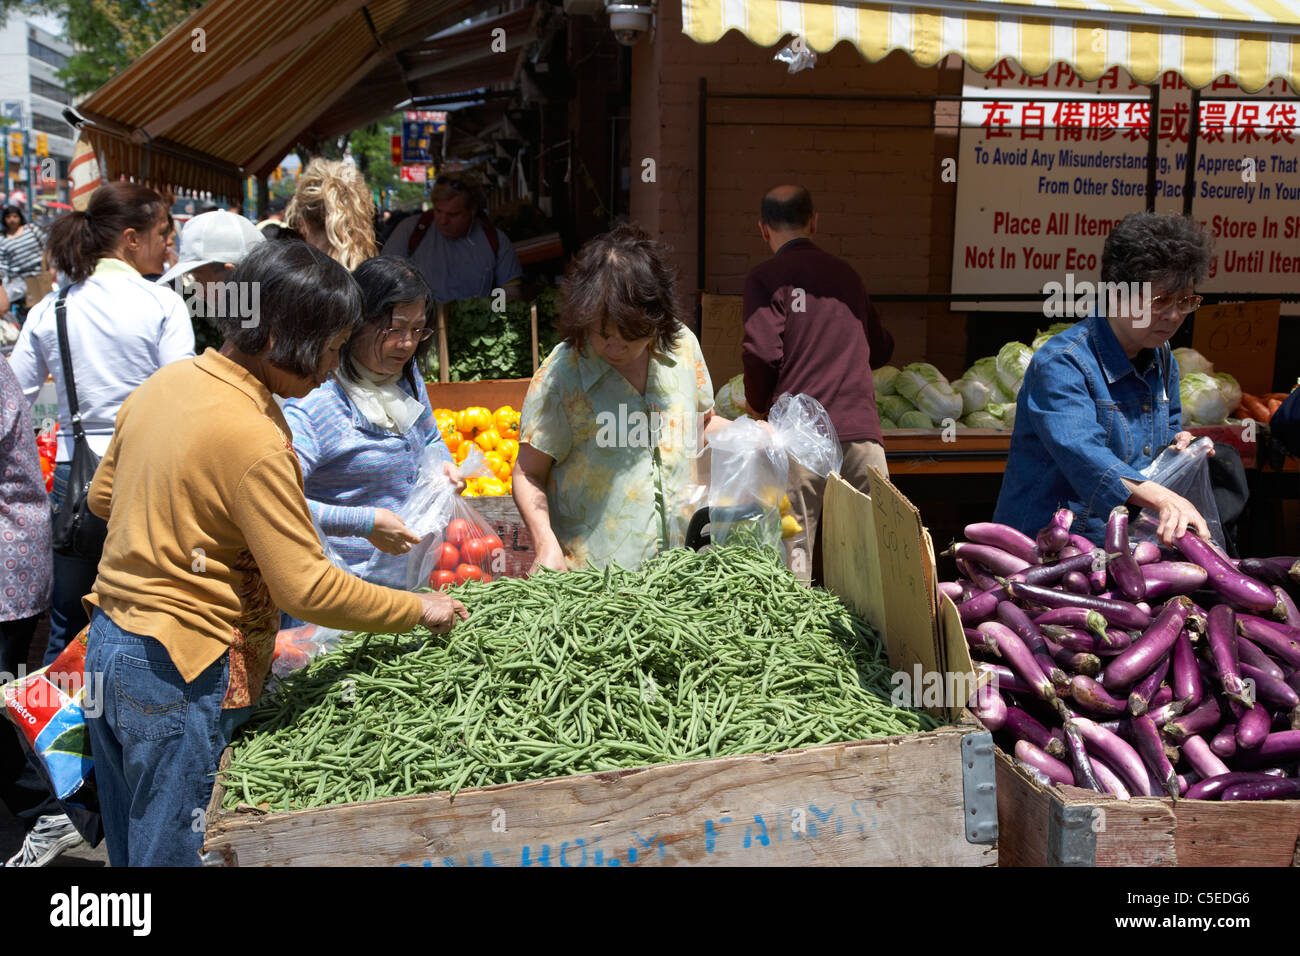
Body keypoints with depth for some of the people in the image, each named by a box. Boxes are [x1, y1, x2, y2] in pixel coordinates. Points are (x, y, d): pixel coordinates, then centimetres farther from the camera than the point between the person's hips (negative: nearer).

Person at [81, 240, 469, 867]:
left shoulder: (165, 381, 3)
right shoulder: (253, 439, -24)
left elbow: (103, 496, 17)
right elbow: (306, 589, -22)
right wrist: (418, 609, -11)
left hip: (109, 642, 9)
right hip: (179, 679, -9)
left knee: (130, 844, 22)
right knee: (174, 851, 7)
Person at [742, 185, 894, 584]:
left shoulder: (765, 277, 3)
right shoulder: (846, 273, 19)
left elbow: (762, 352, -10)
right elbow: (881, 348, 29)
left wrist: (758, 402, 9)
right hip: (862, 427, 4)